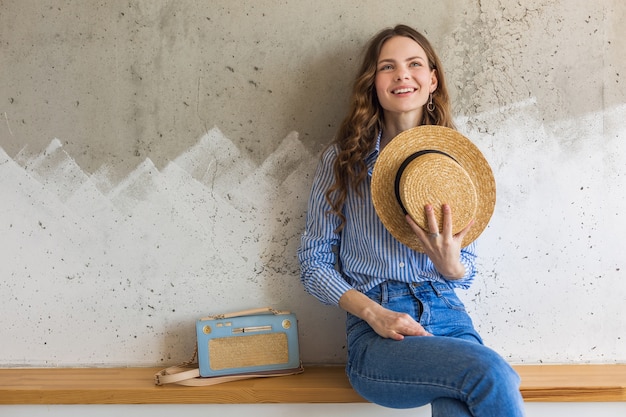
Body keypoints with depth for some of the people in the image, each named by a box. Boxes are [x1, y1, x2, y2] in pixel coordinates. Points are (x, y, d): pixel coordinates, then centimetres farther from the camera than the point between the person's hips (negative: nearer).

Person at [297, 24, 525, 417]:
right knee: (490, 373, -30)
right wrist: (375, 314, -12)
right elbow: (315, 262, 4)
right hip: (376, 333, -2)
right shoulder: (343, 159, 3)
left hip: (448, 316, 2)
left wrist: (450, 264, -12)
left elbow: (467, 273, 14)